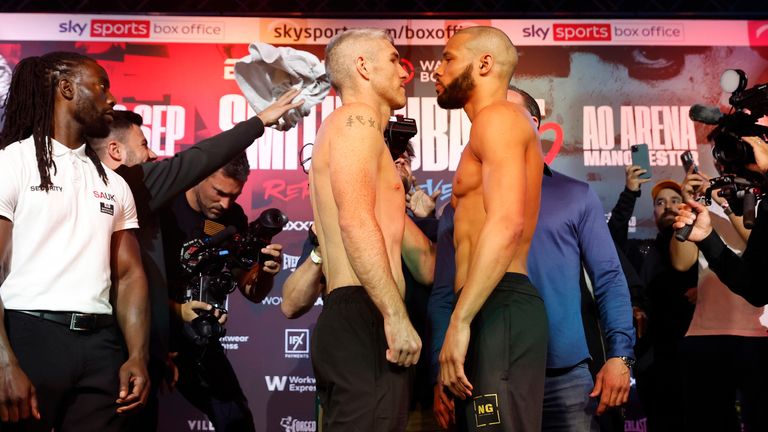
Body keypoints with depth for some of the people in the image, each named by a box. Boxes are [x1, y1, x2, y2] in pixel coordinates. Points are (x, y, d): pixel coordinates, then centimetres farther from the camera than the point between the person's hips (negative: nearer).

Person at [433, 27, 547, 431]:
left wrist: (460, 320, -22)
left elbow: (507, 224, -20)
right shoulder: (495, 125, 27)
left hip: (499, 309, -10)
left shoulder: (498, 117, -4)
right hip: (492, 310, 10)